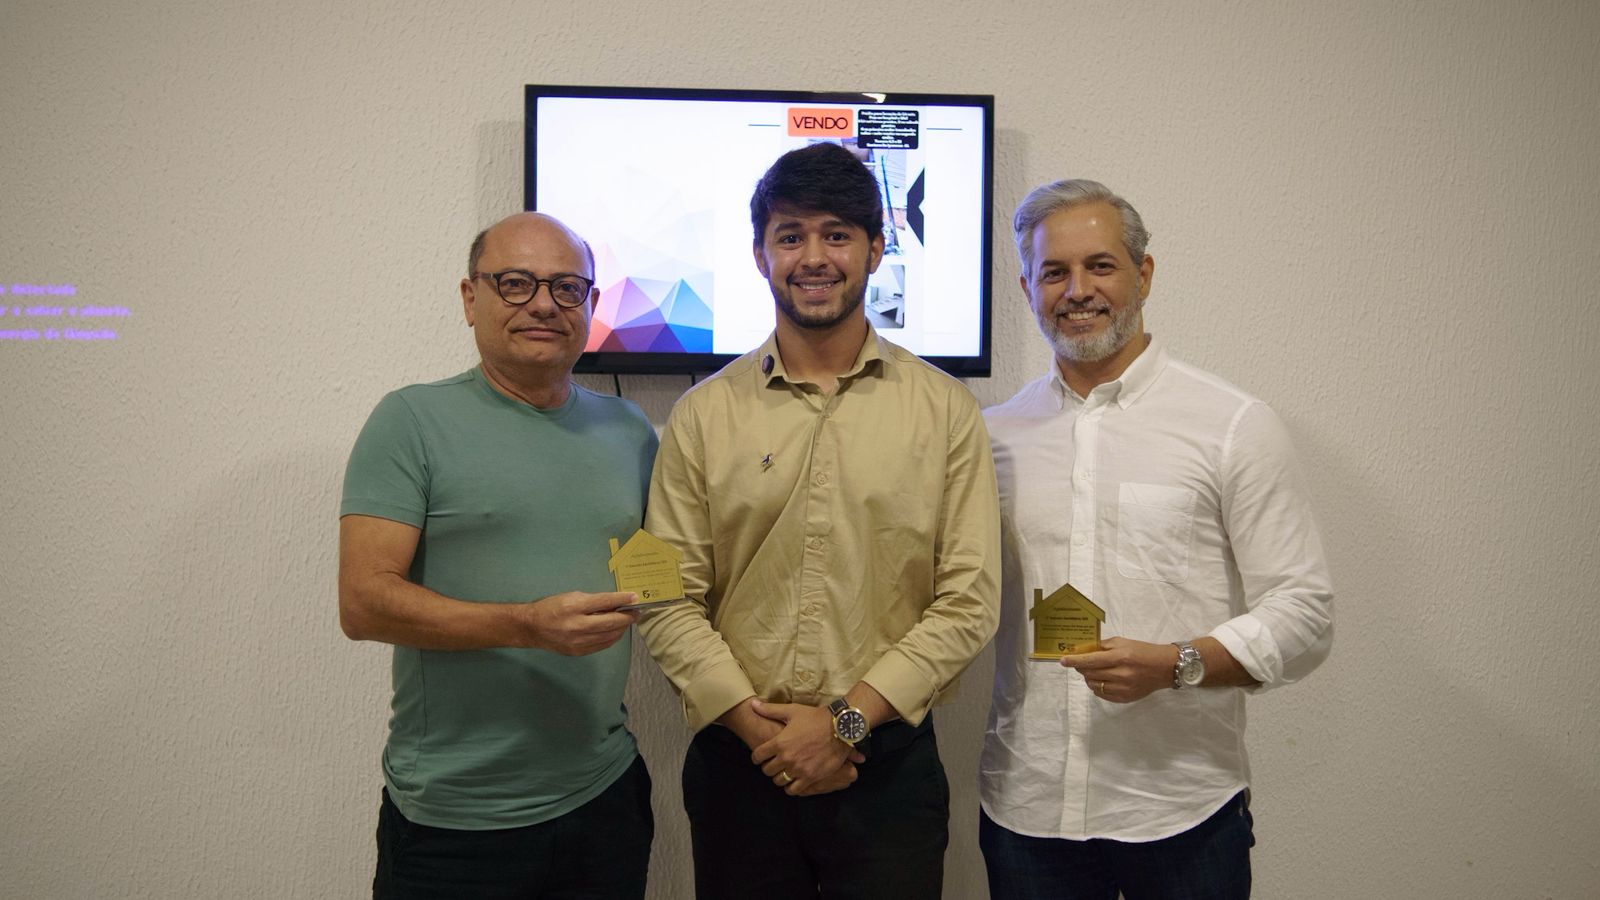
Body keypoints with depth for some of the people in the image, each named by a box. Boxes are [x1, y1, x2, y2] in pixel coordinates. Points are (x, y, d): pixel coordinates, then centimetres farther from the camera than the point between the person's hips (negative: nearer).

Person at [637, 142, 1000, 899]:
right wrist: (755, 725, -11)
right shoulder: (702, 415, 2)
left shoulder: (945, 409, 0)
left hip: (889, 760, 0)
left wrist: (847, 719, -11)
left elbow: (969, 600, -5)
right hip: (738, 760, 1)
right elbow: (668, 601, -1)